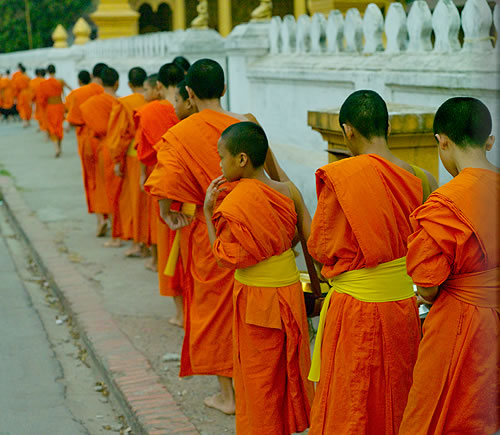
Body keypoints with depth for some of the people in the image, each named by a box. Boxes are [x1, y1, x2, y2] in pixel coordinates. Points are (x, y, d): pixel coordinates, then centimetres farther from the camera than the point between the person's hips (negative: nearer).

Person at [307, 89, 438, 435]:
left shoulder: (339, 176, -15)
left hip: (355, 307, -5)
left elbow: (320, 247, -7)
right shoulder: (419, 179, -2)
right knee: (395, 401, 18)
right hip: (404, 306, 5)